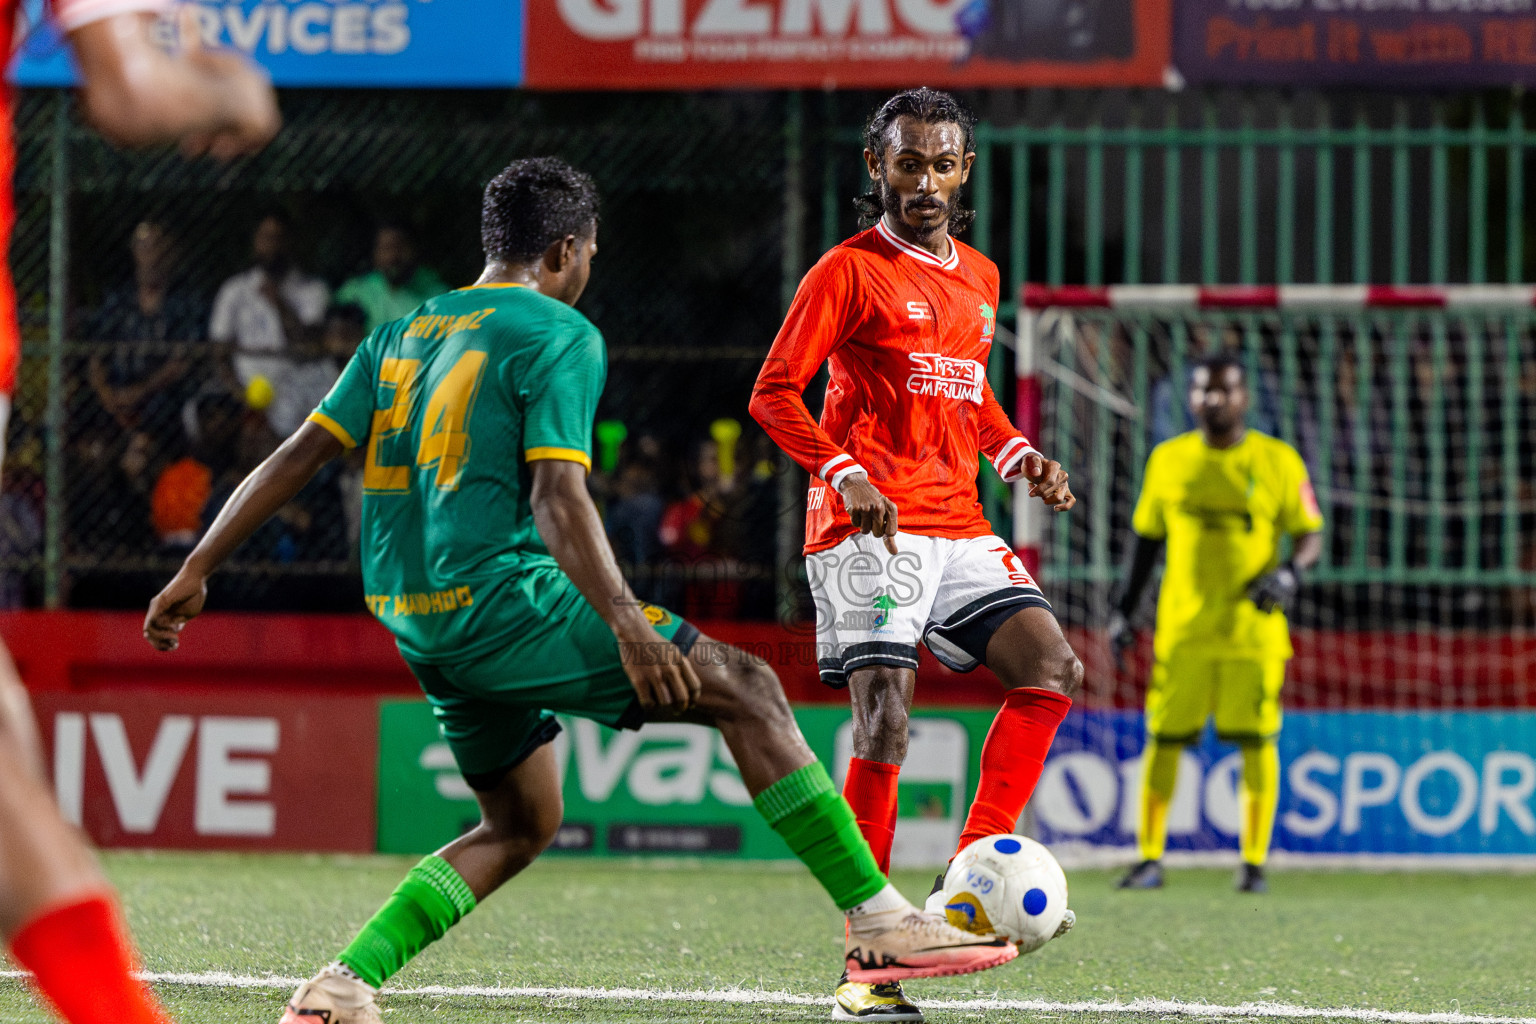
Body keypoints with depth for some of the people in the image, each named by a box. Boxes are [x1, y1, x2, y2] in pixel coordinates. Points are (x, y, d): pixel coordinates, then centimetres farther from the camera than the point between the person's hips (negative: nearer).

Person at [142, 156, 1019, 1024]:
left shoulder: (403, 334, 18)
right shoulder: (561, 335, -4)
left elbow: (300, 456, 12)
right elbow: (557, 496, -16)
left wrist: (195, 574, 13)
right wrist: (628, 626, -24)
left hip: (417, 624, 8)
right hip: (501, 596, -8)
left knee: (521, 824, 21)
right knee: (747, 691, -4)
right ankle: (880, 923, -11)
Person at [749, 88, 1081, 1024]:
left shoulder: (979, 278, 18)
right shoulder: (850, 270, -3)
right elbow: (774, 392, -7)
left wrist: (1017, 455, 12)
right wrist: (847, 475, -20)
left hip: (959, 526, 7)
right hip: (869, 528, -7)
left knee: (1053, 668, -8)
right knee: (885, 722, -14)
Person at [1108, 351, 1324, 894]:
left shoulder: (1278, 461, 2)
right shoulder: (1169, 459, 8)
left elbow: (1310, 536, 5)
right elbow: (1147, 538, 15)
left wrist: (1290, 572, -16)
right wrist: (1125, 609, 10)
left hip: (1254, 624, -1)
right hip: (1182, 626, 2)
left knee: (1257, 740, -3)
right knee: (1164, 738, -1)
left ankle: (1254, 863, 5)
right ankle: (1150, 858, 8)